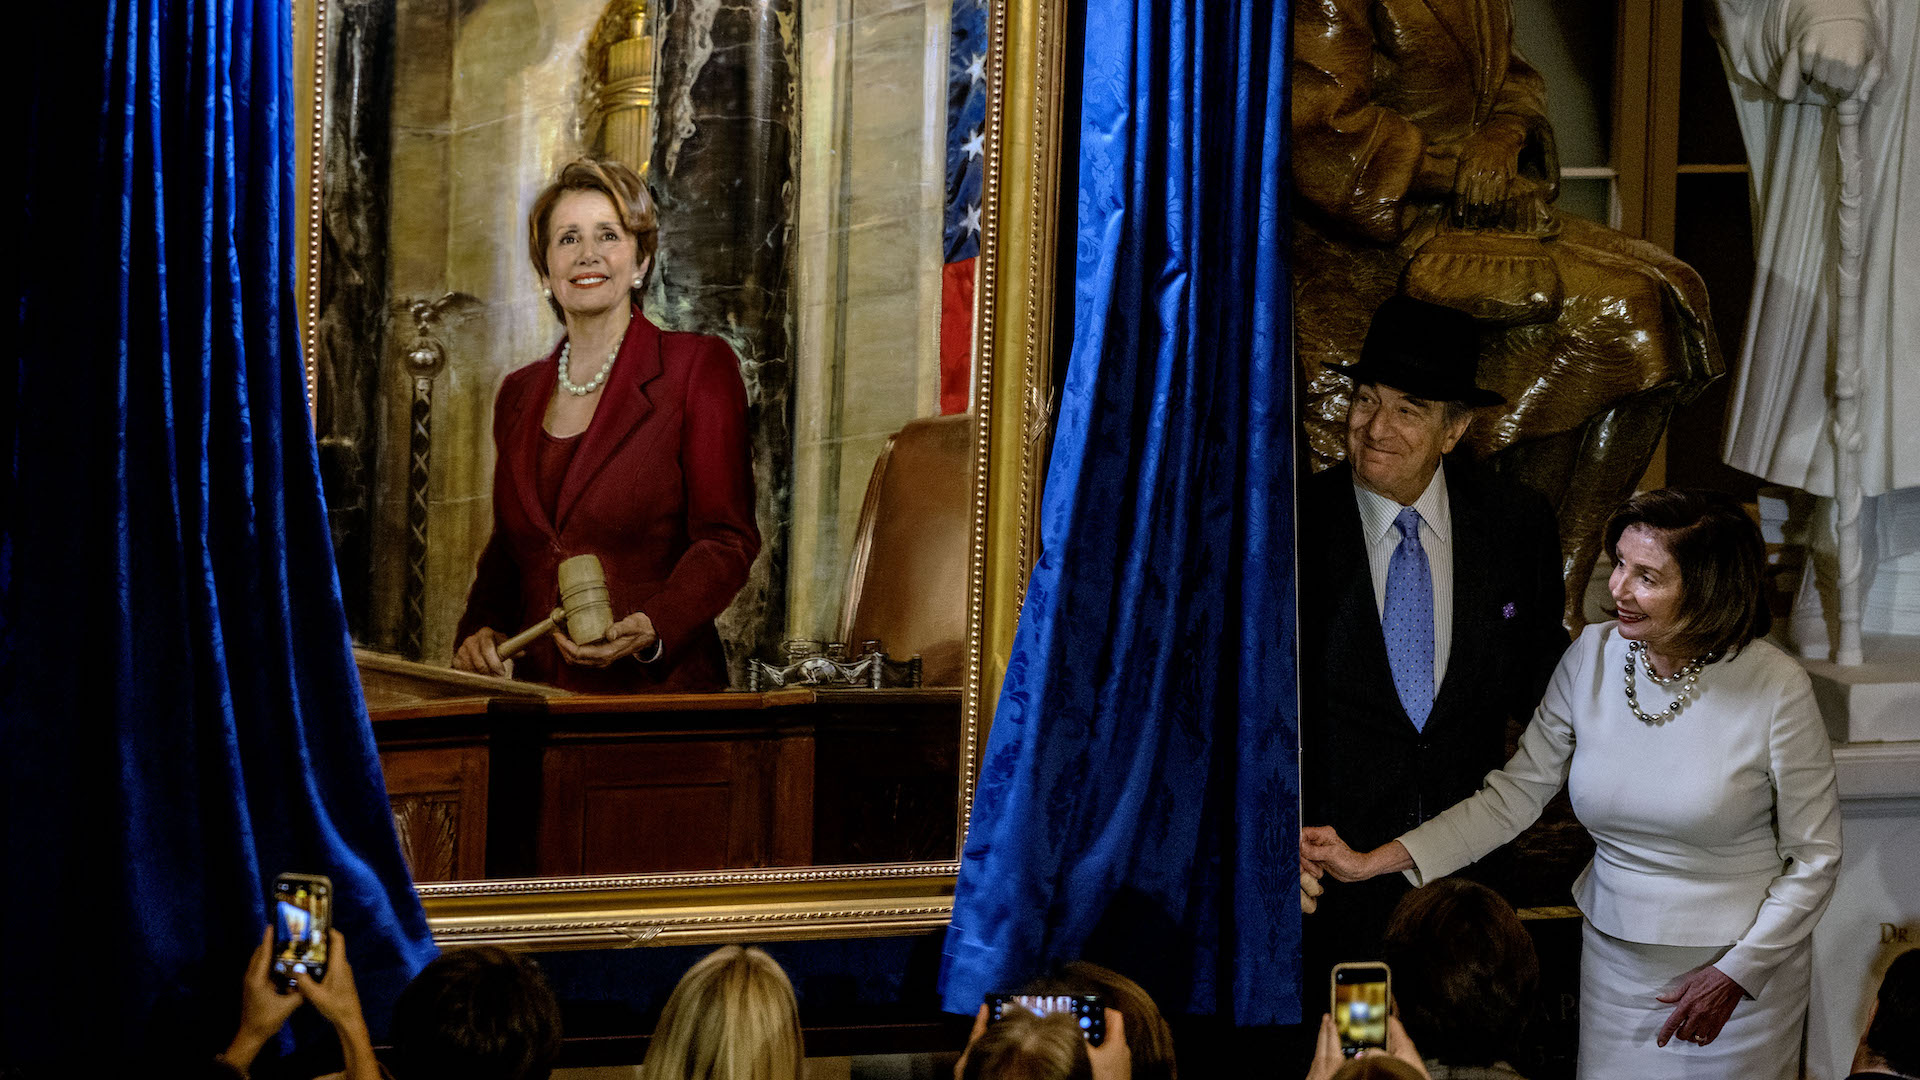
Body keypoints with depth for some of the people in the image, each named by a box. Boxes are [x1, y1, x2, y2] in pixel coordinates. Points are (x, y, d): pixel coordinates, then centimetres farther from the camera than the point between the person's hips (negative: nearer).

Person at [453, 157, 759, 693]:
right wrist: (480, 630, 5)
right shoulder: (519, 394, 18)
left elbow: (727, 539, -3)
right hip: (541, 690, 5)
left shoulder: (699, 366, 2)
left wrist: (651, 629, -19)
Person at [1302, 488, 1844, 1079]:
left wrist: (1735, 975, -12)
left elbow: (1814, 857, -8)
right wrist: (1371, 862, -9)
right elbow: (1515, 793, -1)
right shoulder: (1592, 657, -7)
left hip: (1745, 963, -3)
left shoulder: (1776, 688, -17)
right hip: (1616, 956, 3)